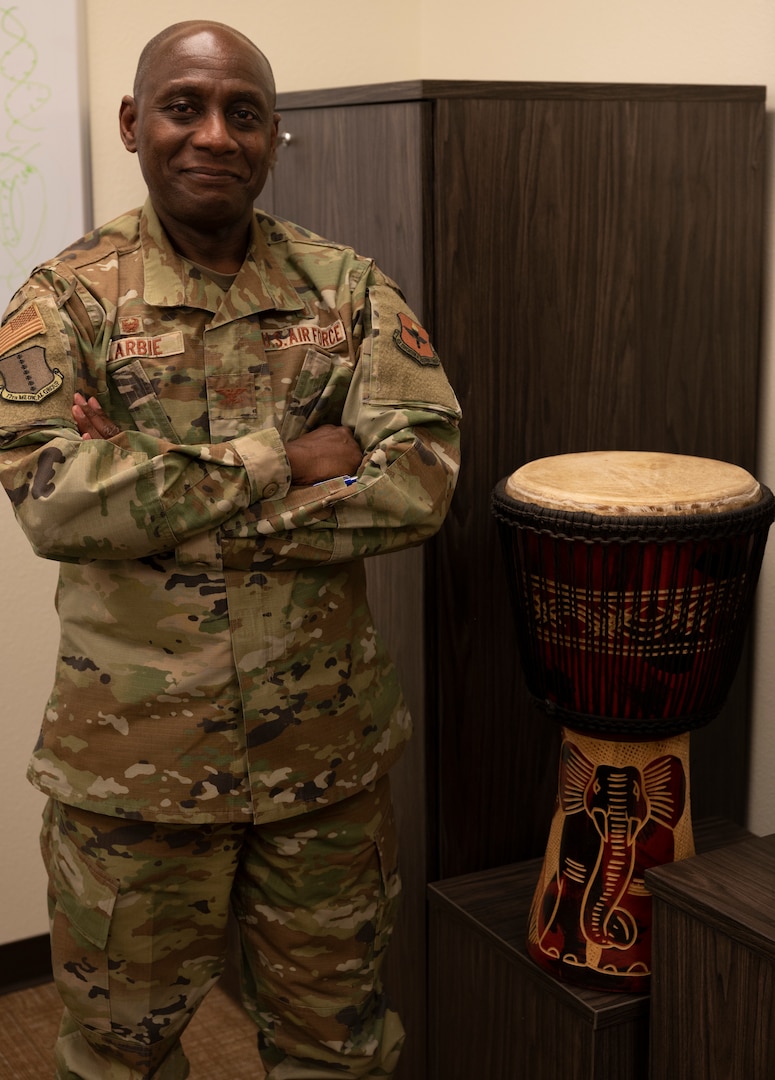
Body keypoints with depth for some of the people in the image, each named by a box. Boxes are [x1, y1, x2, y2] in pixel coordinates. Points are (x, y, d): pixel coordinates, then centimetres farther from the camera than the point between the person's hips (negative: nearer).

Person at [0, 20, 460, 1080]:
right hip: (136, 754, -1)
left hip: (327, 743, 2)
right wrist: (279, 460, -18)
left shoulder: (349, 289, 0)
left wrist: (168, 504, -18)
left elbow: (421, 478, -13)